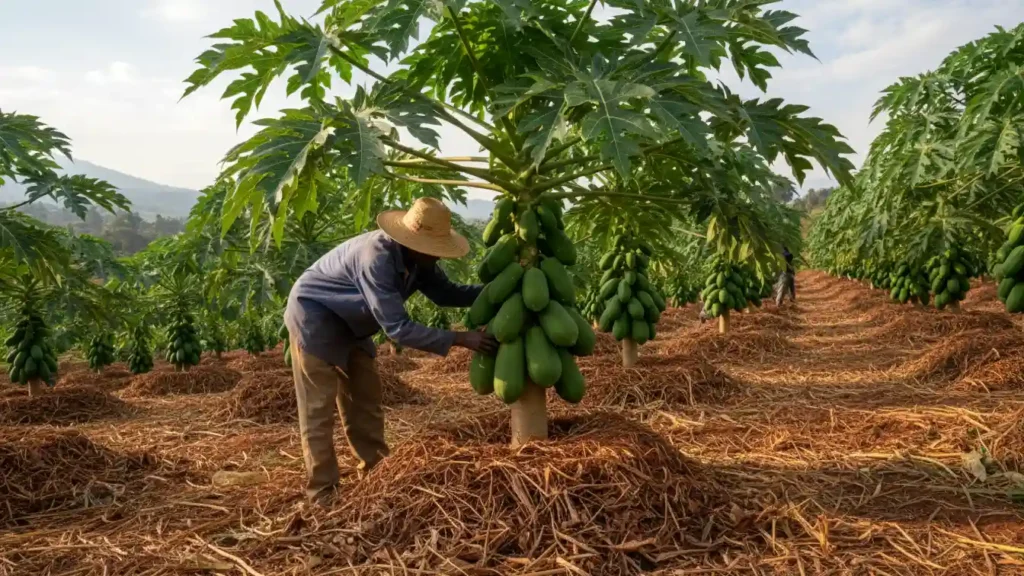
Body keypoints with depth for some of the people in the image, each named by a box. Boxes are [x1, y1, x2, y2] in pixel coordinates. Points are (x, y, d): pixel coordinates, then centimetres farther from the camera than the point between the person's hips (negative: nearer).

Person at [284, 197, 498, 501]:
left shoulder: (415, 258, -10)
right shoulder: (376, 258, -37)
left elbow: (446, 292, 2)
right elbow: (398, 327, -37)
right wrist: (459, 339, -36)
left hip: (349, 324, 9)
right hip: (314, 317, -9)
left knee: (365, 400, 13)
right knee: (319, 408, -4)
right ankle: (323, 491, 6)